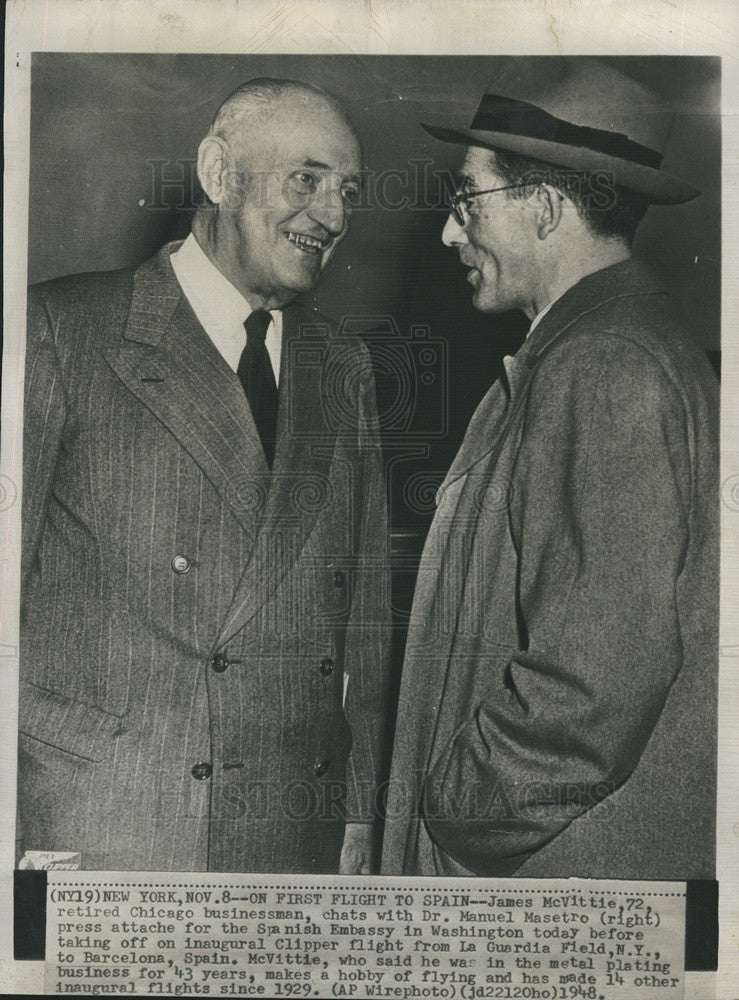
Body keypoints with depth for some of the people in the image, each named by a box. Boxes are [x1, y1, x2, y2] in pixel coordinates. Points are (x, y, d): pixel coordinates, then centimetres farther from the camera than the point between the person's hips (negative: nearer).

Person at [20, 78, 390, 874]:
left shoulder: (344, 370, 10)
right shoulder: (61, 330, -5)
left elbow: (364, 621, 10)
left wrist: (359, 813, 8)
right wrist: (15, 836, -8)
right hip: (89, 832, -3)